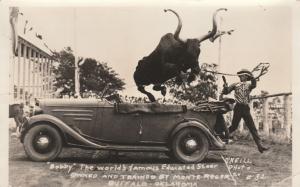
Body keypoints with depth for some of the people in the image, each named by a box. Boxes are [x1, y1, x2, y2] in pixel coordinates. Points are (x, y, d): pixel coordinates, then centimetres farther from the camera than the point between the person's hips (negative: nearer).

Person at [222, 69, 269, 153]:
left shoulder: (249, 85, 13)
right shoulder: (235, 85, 10)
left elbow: (254, 85, -12)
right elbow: (226, 92, 4)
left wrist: (252, 78, -30)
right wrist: (225, 86, -18)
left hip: (246, 108, 2)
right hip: (238, 107, -2)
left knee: (252, 128, 0)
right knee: (234, 126, -4)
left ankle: (260, 145, -2)